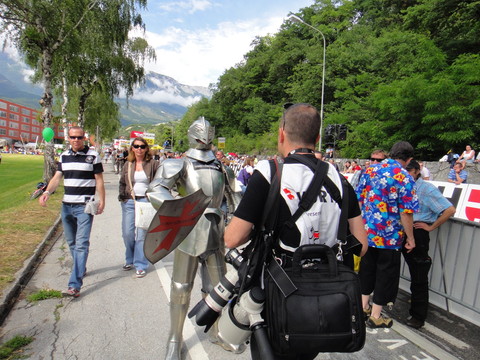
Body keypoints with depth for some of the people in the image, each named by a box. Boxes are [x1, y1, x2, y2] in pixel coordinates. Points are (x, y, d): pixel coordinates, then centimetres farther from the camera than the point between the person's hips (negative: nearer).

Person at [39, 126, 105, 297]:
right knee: (71, 242, 16)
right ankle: (81, 269, 37)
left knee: (81, 243, -10)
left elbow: (99, 180, -3)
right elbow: (57, 177, 9)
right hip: (67, 206, 6)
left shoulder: (93, 156, -4)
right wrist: (47, 192, -9)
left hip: (85, 206, -6)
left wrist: (102, 201, -9)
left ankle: (74, 285, -12)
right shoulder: (64, 156, 11)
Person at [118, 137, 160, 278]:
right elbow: (122, 182, 19)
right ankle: (130, 260, 30)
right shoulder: (128, 164, 9)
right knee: (127, 233, 6)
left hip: (146, 202, -3)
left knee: (142, 234, -2)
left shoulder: (152, 164, -1)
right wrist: (122, 195, 4)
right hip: (129, 202, 3)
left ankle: (140, 265, 10)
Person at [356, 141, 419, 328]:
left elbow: (358, 199, 6)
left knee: (367, 267, 20)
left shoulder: (370, 170, 1)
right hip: (389, 236, -5)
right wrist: (410, 238, -5)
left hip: (367, 231, 5)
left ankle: (363, 306, 34)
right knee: (386, 273, 10)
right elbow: (405, 213, -17)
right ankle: (375, 316, 21)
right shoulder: (405, 179, -14)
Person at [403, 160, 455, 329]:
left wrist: (431, 227, -13)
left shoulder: (427, 189, -11)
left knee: (419, 277, 3)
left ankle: (418, 316, 14)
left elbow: (450, 210, -17)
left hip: (418, 234, -6)